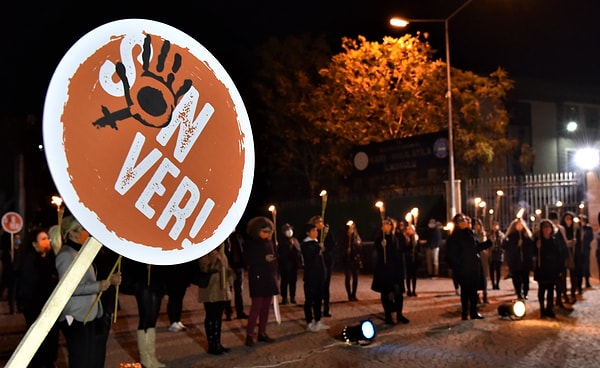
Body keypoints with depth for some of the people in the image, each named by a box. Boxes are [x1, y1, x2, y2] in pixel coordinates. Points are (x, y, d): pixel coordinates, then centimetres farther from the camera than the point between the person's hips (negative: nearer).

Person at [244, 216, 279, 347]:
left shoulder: (269, 242, 9)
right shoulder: (251, 242, -6)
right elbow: (247, 260, -12)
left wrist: (275, 275, 6)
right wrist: (264, 259, -18)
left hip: (269, 278, 6)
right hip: (257, 279, -6)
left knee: (266, 308, 8)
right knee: (256, 307, -9)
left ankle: (262, 333, 16)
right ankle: (249, 335, -3)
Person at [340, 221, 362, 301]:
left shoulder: (357, 237, 2)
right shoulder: (344, 238, -5)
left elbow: (360, 249, 4)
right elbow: (342, 249, -5)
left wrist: (360, 261, 1)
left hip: (356, 261, 3)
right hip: (347, 261, -3)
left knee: (355, 278, 7)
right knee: (348, 278, 1)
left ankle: (354, 295, 18)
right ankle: (350, 295, 9)